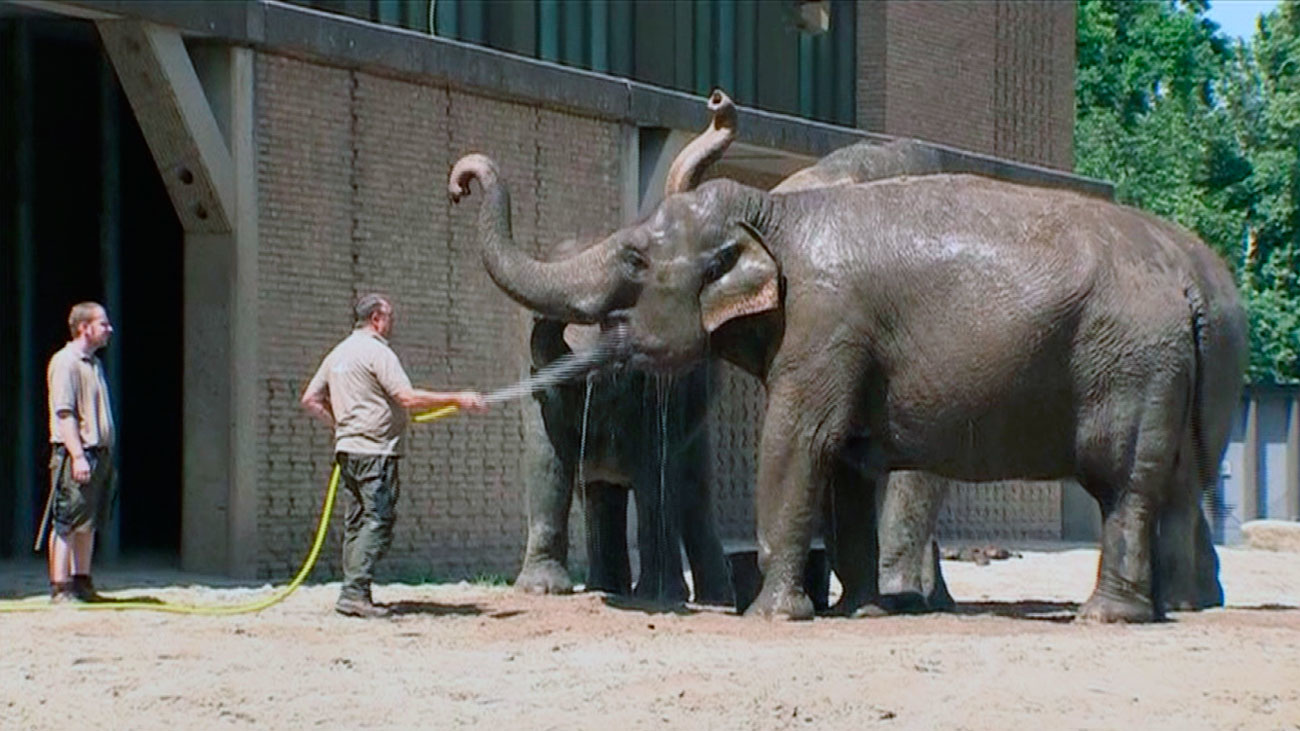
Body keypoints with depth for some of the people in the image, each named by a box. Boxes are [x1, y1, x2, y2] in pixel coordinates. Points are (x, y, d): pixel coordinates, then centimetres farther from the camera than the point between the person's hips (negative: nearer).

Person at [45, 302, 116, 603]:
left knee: (89, 523, 12)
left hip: (98, 454, 9)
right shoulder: (65, 362, -10)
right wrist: (78, 455, -23)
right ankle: (60, 587, -8)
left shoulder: (94, 364, 19)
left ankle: (81, 582, 18)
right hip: (74, 453, -9)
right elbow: (64, 413, -17)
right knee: (68, 522, -9)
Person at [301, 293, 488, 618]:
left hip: (347, 447, 9)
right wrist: (457, 400, -14)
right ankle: (354, 592, -16)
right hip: (374, 450, -9)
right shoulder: (376, 352, -11)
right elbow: (409, 398, -19)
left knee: (359, 519, 11)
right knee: (378, 520, -9)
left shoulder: (339, 353, 16)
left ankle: (354, 594, 10)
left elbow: (311, 399, 19)